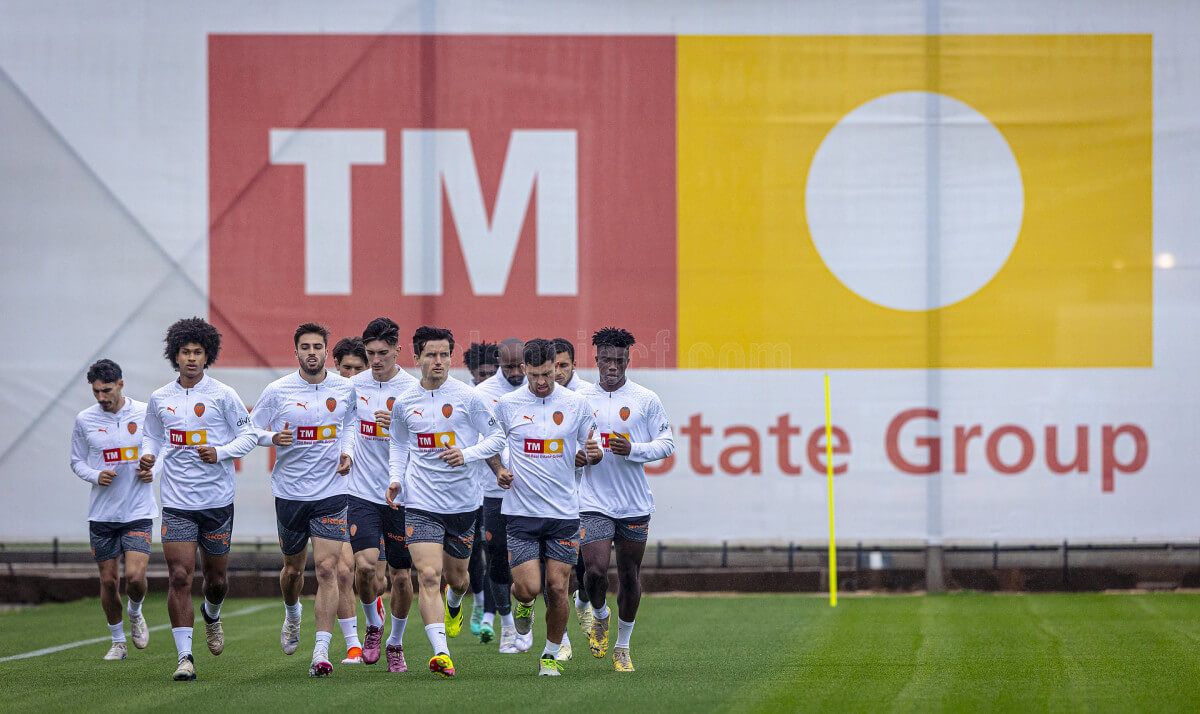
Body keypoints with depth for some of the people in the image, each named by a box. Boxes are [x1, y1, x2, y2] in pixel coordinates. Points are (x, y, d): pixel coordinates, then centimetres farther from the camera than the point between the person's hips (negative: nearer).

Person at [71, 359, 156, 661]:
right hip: (101, 513, 2)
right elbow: (76, 461, 10)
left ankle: (135, 613, 18)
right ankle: (118, 642, 22)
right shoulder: (84, 420, 0)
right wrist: (96, 476, -10)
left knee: (135, 576, -15)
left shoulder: (145, 413, -2)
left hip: (138, 512, -2)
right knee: (108, 580, 4)